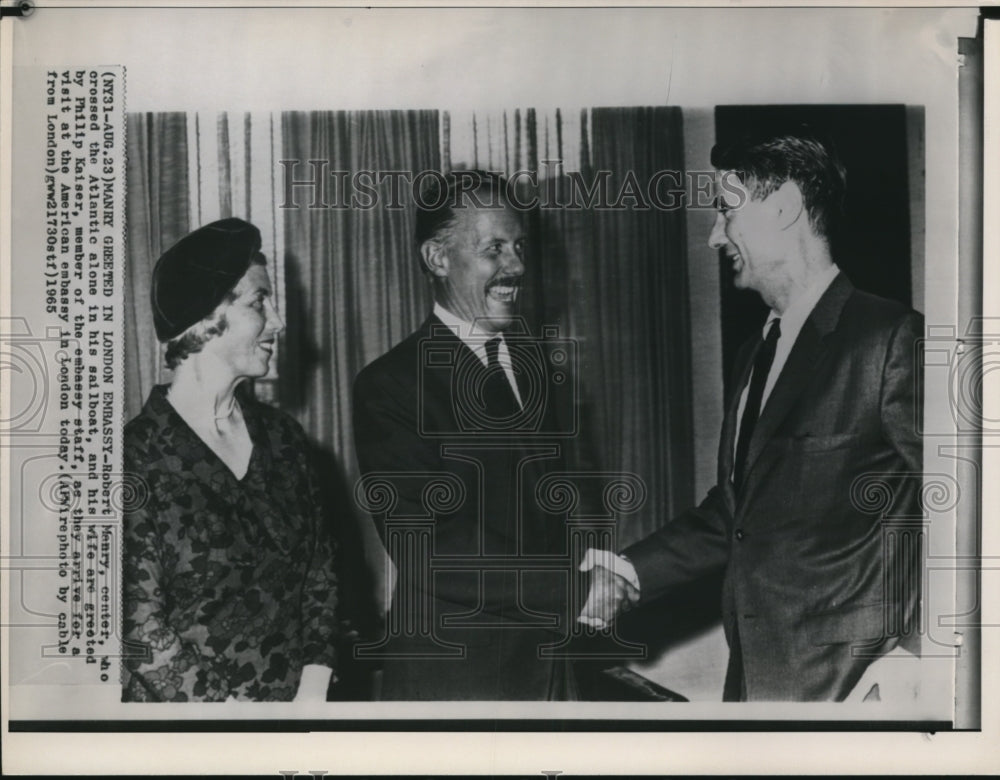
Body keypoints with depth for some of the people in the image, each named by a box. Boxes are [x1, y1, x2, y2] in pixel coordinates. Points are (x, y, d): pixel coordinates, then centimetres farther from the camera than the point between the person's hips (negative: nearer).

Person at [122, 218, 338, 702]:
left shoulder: (281, 436, 3)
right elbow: (140, 633, -16)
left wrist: (313, 690, -10)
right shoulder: (137, 457, -15)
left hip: (296, 696, 5)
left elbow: (320, 571, 4)